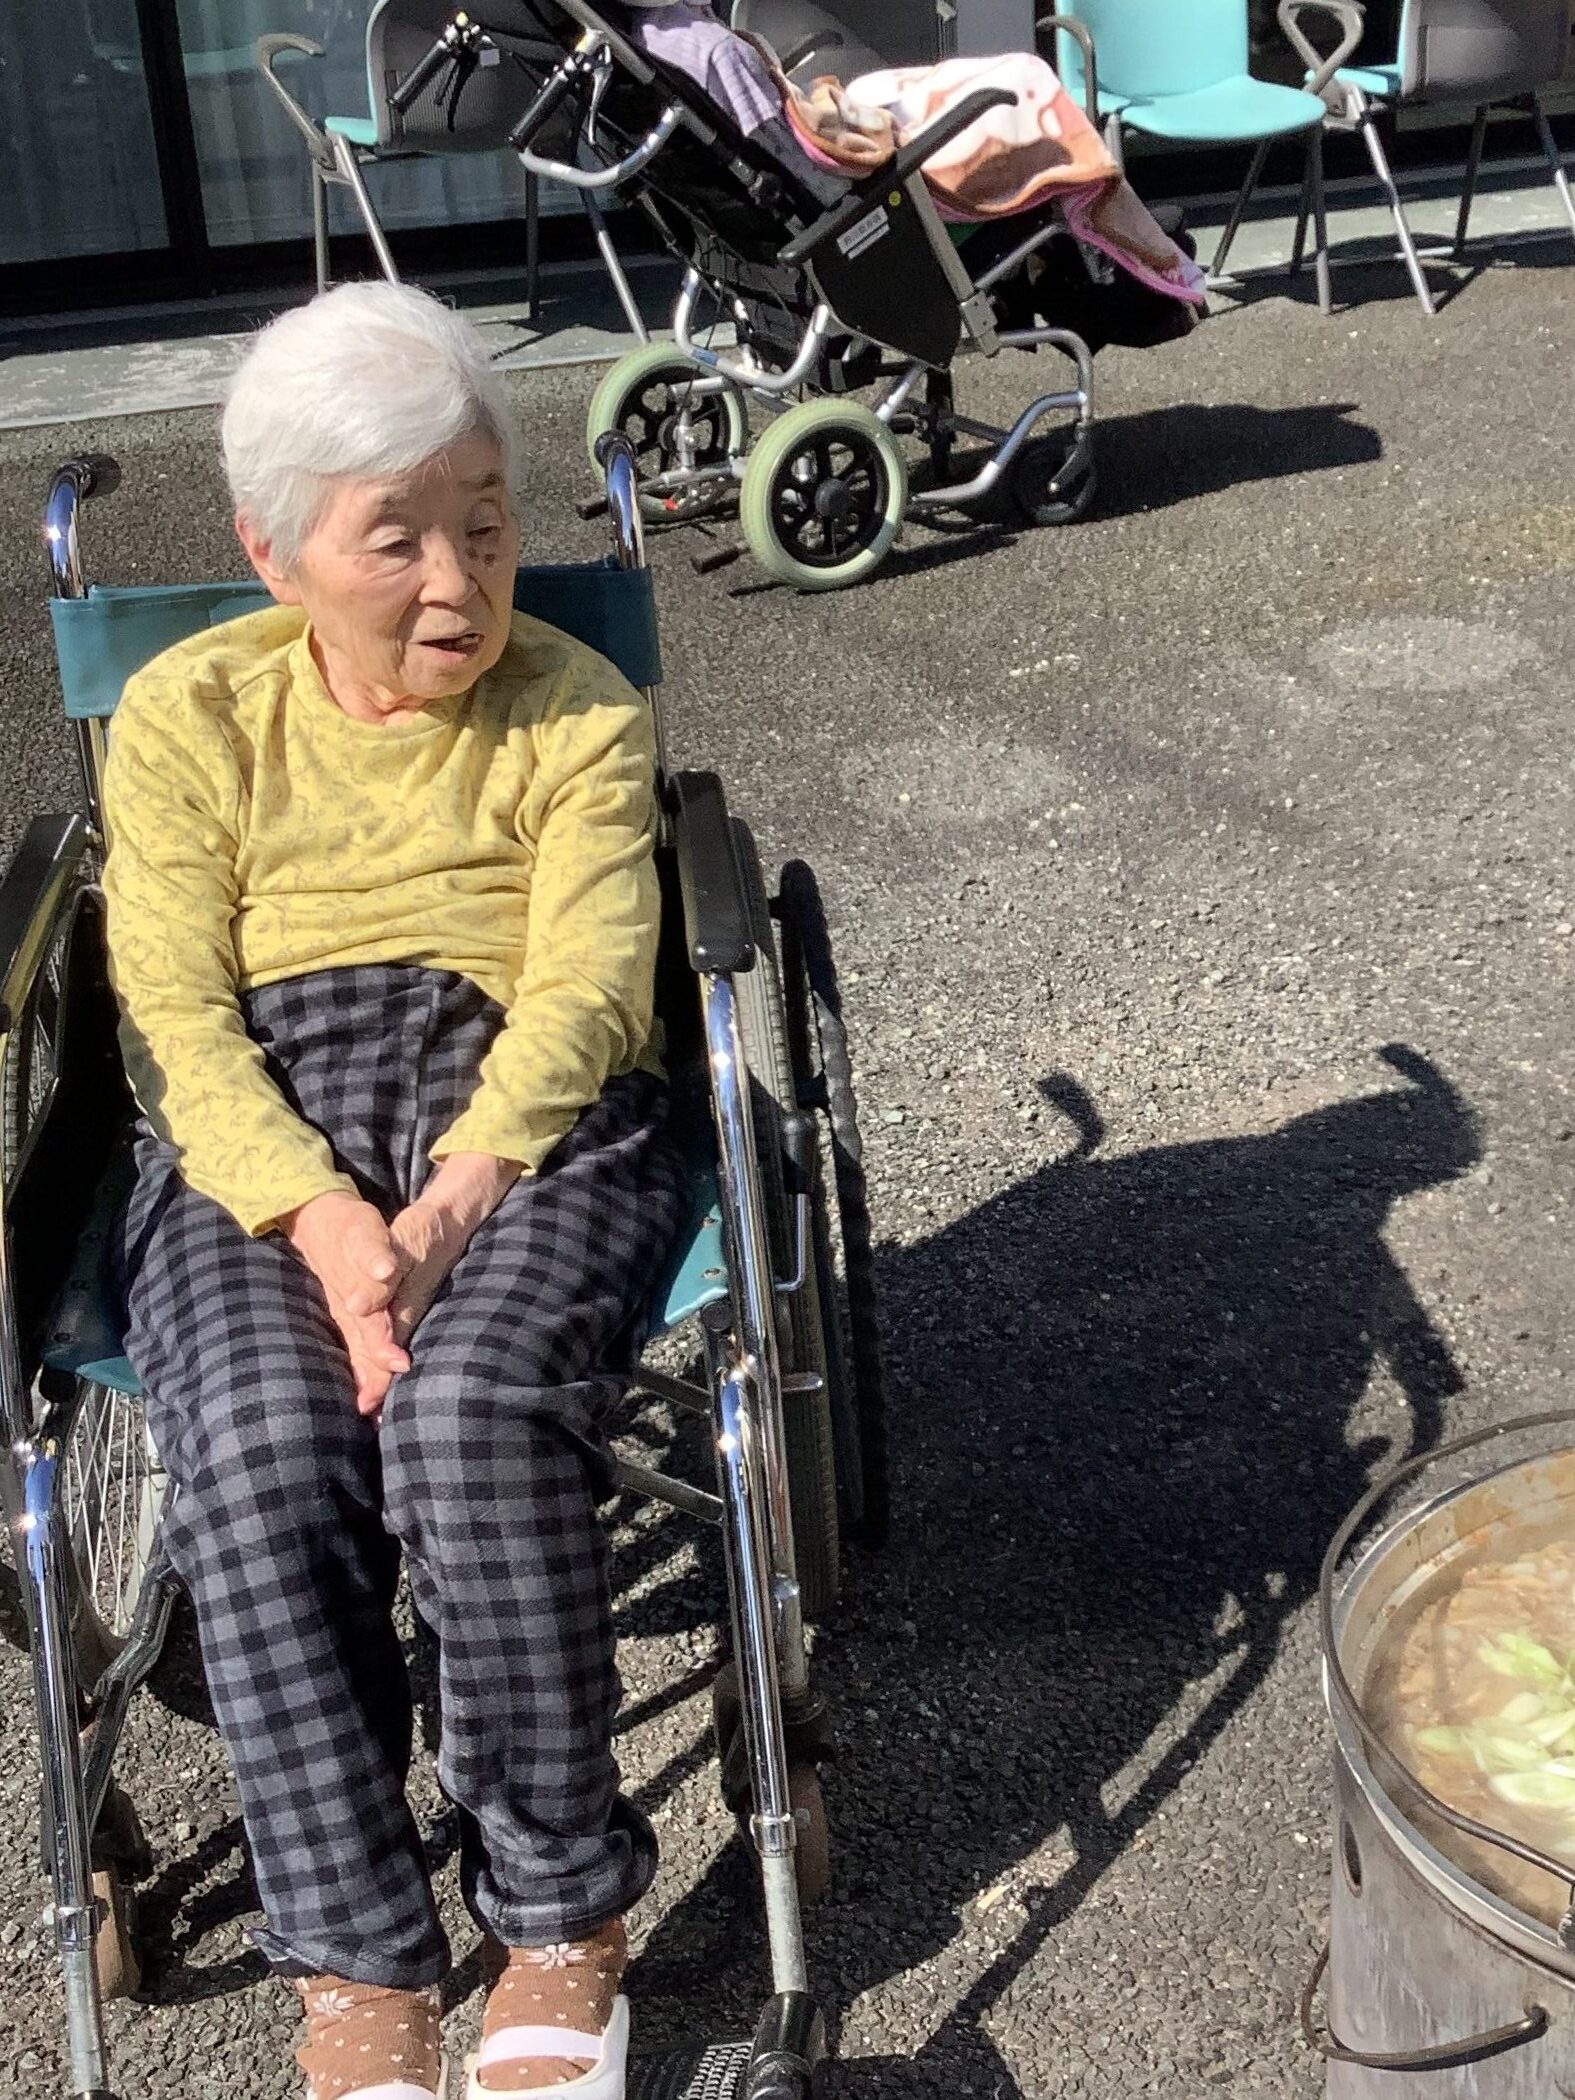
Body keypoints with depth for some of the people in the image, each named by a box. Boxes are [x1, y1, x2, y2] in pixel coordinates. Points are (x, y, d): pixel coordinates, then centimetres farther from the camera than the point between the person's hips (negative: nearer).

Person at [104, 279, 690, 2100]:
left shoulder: (576, 711, 7)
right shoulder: (187, 717, 8)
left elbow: (582, 989, -5)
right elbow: (178, 1018, -2)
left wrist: (455, 1203, -23)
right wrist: (322, 1220, -20)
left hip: (524, 1112, -1)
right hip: (255, 1137, 1)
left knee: (467, 1412, -33)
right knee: (264, 1446, -30)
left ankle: (564, 1924, -15)